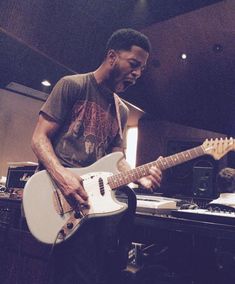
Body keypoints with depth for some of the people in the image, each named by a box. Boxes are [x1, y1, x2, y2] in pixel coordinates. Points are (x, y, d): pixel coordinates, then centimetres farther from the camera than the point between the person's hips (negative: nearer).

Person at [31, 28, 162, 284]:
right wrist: (61, 174, -22)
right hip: (63, 193, -6)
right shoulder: (72, 85, -2)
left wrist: (139, 177, 0)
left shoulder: (121, 110, 17)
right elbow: (40, 138, -5)